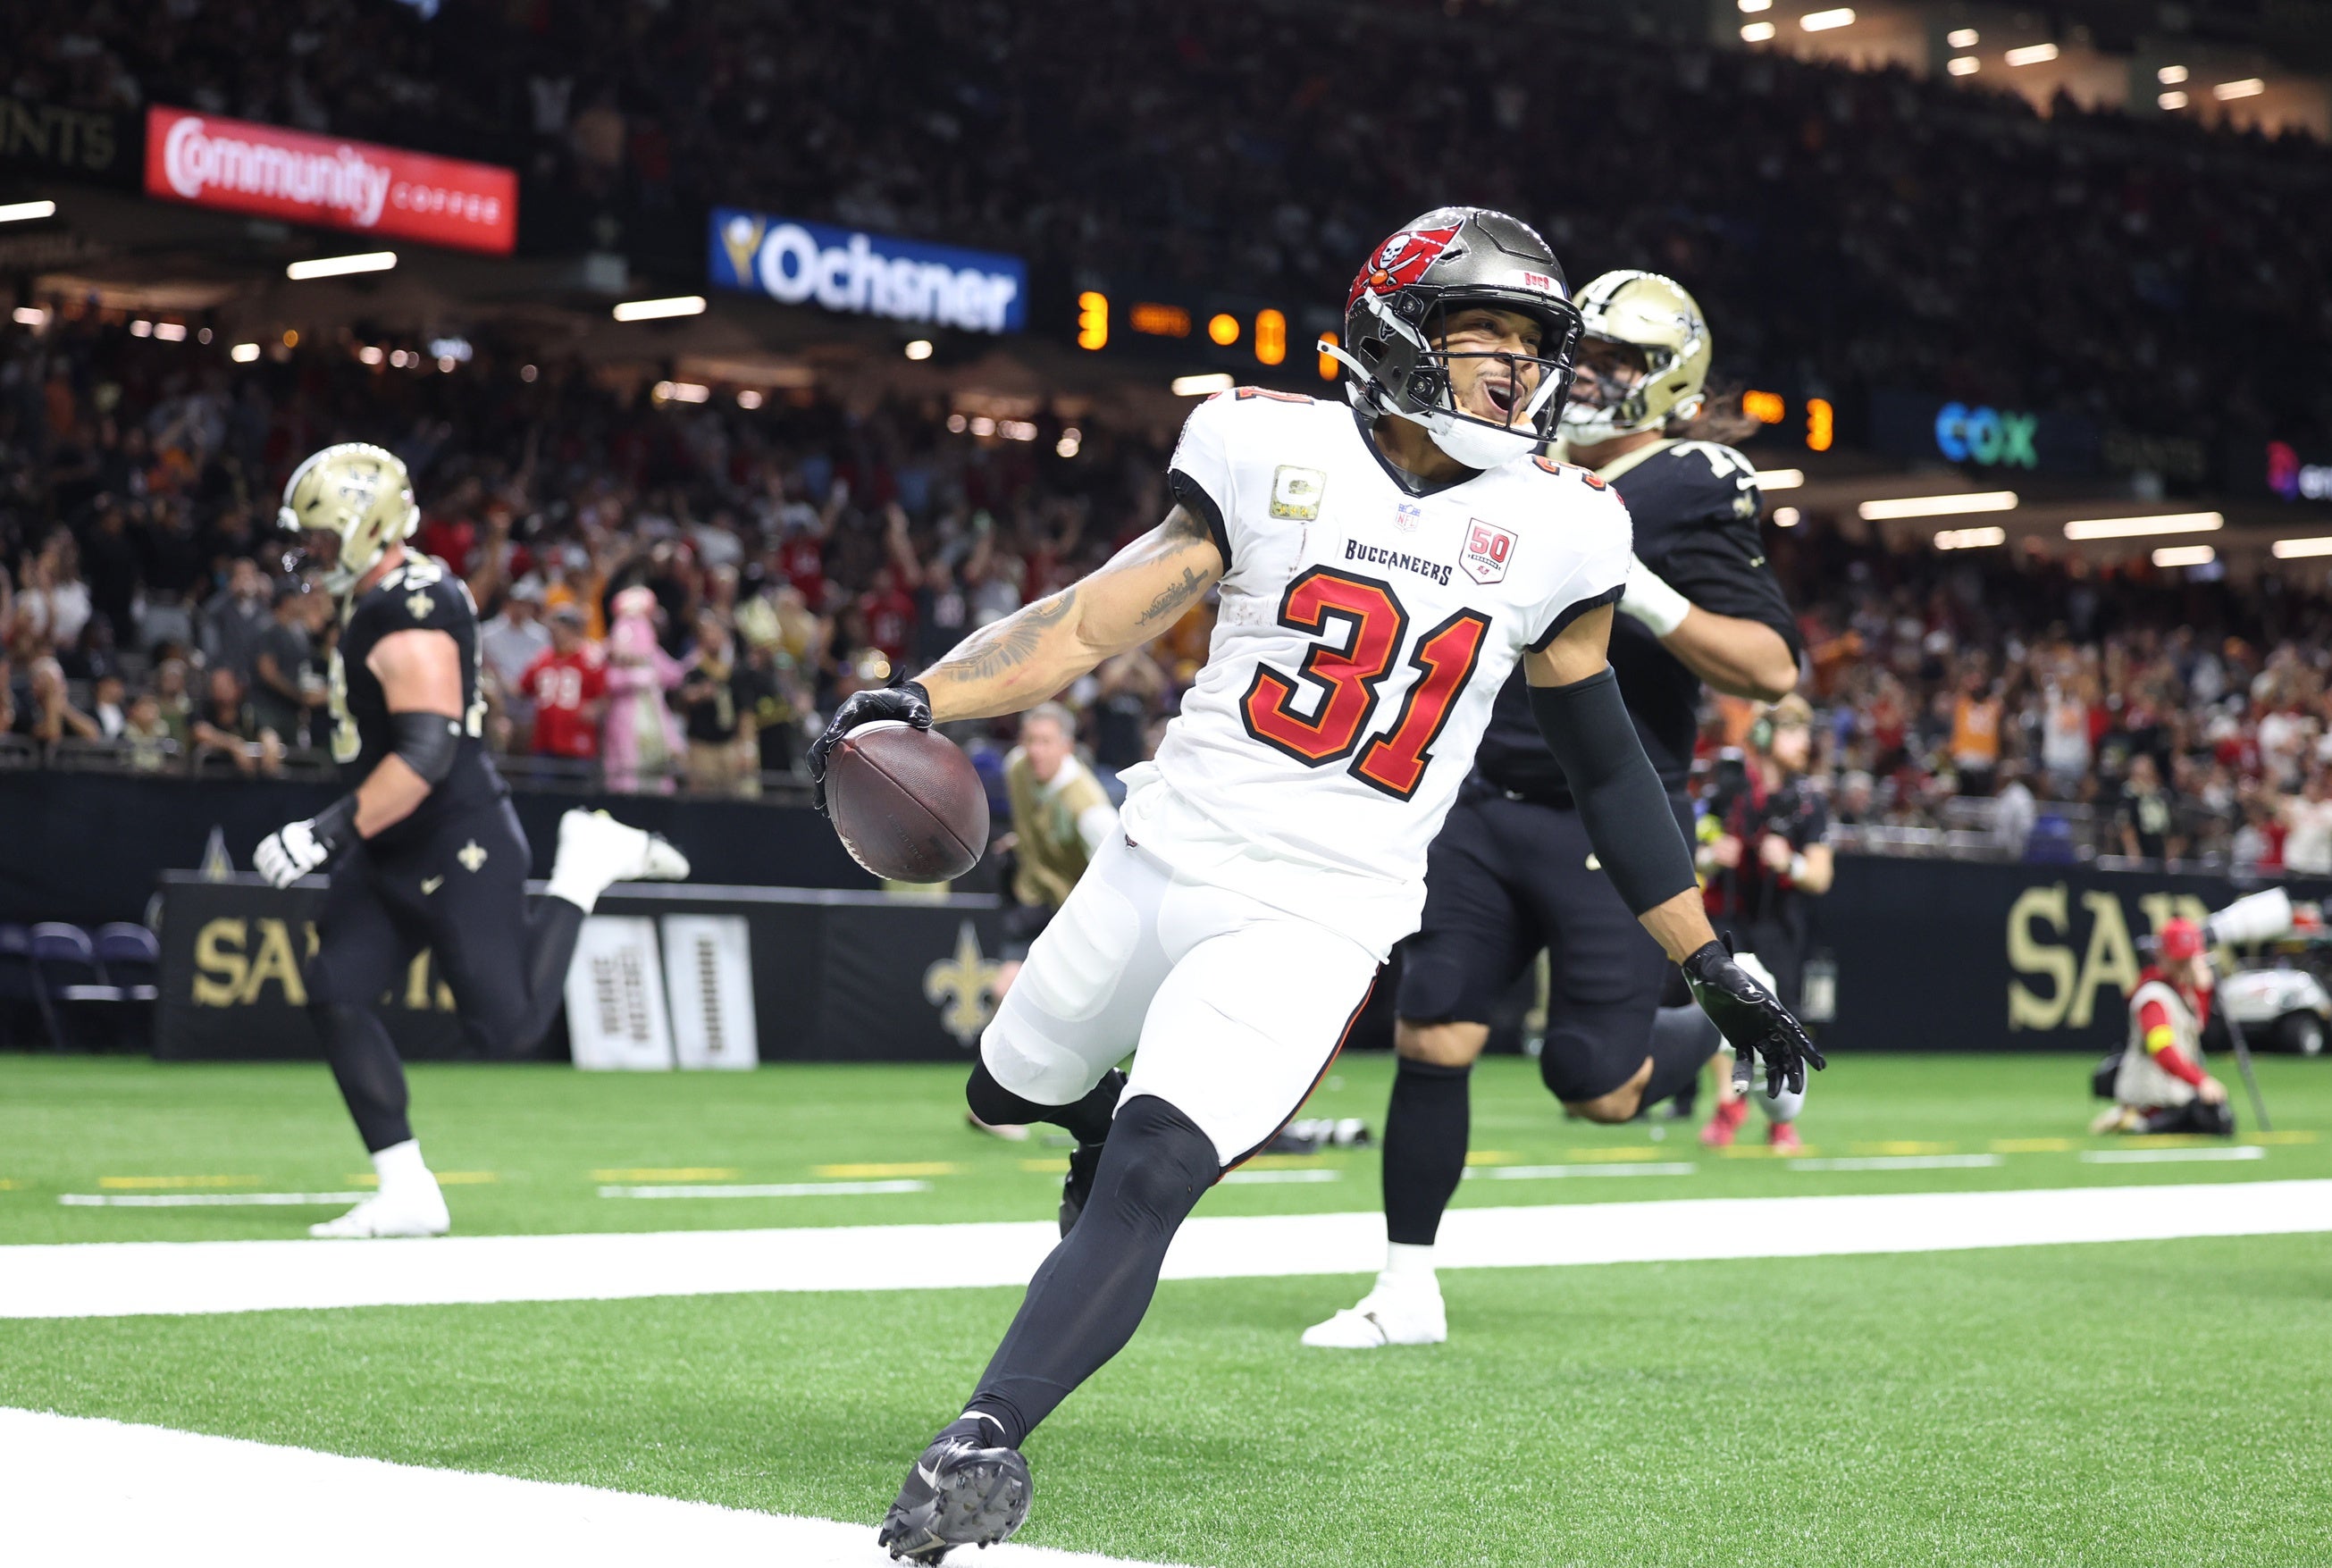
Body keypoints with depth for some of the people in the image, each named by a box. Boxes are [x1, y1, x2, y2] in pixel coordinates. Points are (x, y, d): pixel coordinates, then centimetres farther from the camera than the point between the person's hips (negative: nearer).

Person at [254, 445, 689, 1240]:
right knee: (336, 996, -2)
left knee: (508, 1028, -3)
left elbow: (426, 756, -28)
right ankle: (408, 1194, 0)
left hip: (458, 850, -10)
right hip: (395, 855, 10)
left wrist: (328, 833, -27)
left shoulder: (407, 617, -21)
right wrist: (342, 835, 28)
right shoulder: (380, 600, 12)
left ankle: (589, 864, 13)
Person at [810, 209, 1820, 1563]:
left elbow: (1605, 762, 10)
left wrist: (1713, 967, 12)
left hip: (1318, 919, -2)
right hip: (1165, 856, 2)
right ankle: (1128, 1120, 55)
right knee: (1012, 1092, 22)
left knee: (1143, 1185, -21)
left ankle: (986, 1438, -19)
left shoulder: (1552, 526, 0)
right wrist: (923, 699, -18)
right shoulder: (1280, 456, -3)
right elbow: (1103, 619, -3)